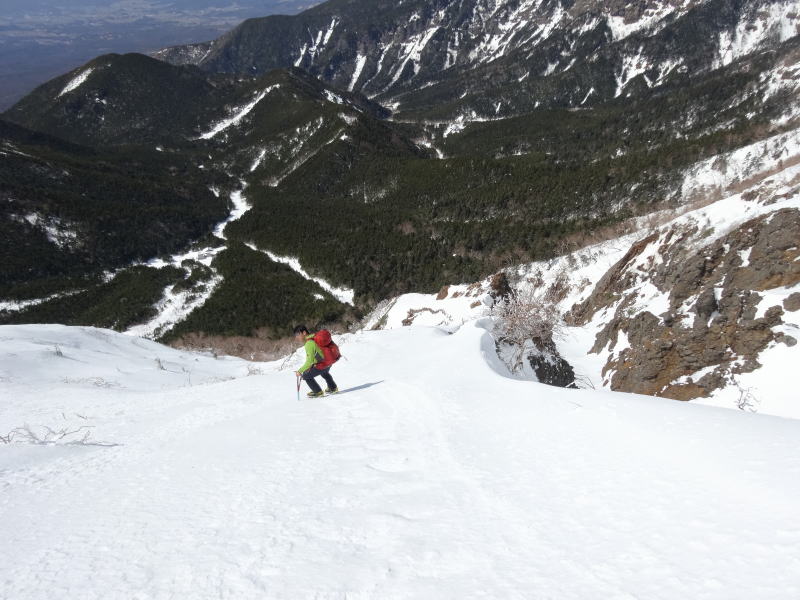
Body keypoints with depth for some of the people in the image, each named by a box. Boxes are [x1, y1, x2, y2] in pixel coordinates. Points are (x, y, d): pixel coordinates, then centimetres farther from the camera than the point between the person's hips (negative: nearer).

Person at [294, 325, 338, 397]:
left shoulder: (309, 344, -23)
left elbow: (309, 361, -28)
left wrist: (300, 371, -20)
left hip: (322, 365, -9)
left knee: (306, 375, 6)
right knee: (324, 372, 39)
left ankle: (318, 392, 14)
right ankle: (333, 388, 49)